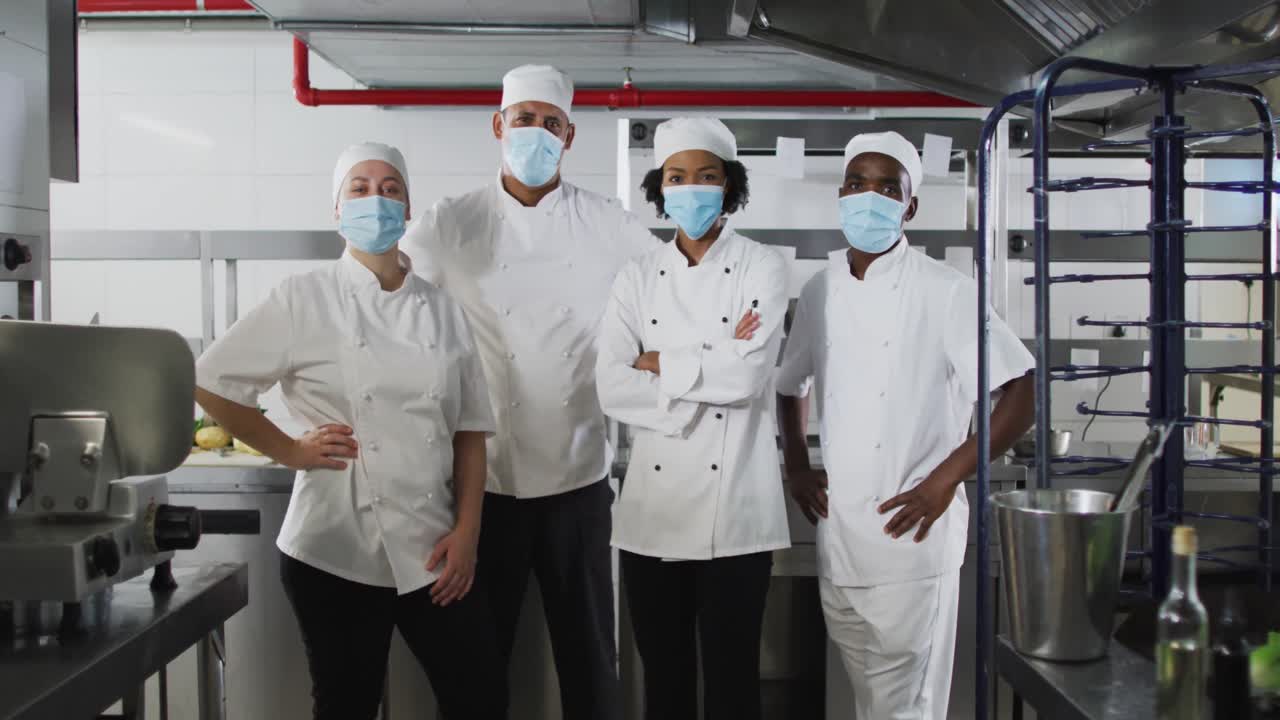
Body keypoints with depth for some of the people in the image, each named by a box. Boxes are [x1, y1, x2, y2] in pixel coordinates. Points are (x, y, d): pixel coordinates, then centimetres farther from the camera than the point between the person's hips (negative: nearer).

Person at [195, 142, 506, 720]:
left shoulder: (441, 309, 6)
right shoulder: (305, 298, -4)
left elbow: (469, 430, 7)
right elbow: (209, 382, -2)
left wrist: (467, 532, -1)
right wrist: (290, 452, -5)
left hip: (432, 549, 3)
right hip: (335, 551, -3)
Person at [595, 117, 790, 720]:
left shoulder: (762, 268, -1)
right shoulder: (637, 277, 7)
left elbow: (747, 376, -15)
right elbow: (611, 388, -5)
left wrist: (658, 363, -5)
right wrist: (712, 369, -11)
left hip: (735, 510, -3)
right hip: (652, 508, 3)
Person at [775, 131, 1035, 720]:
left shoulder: (944, 292, -8)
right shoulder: (819, 292, 7)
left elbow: (1021, 398, -9)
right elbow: (789, 385, 22)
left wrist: (945, 481, -15)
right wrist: (796, 466, 8)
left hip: (912, 534, -5)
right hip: (837, 533, 5)